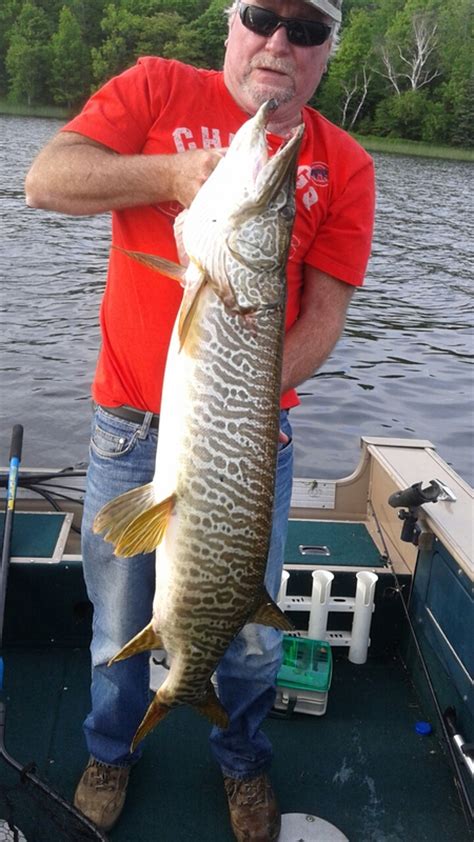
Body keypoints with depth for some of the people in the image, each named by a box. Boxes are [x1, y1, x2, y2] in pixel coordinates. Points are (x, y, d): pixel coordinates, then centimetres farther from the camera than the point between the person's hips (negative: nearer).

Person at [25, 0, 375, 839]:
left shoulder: (345, 164, 2)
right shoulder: (158, 90, 1)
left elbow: (323, 314, -3)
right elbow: (45, 179, -10)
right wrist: (170, 175, -24)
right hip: (132, 425, 0)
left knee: (252, 631, 13)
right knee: (119, 618, 15)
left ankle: (242, 761, 44)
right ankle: (111, 749, 46)